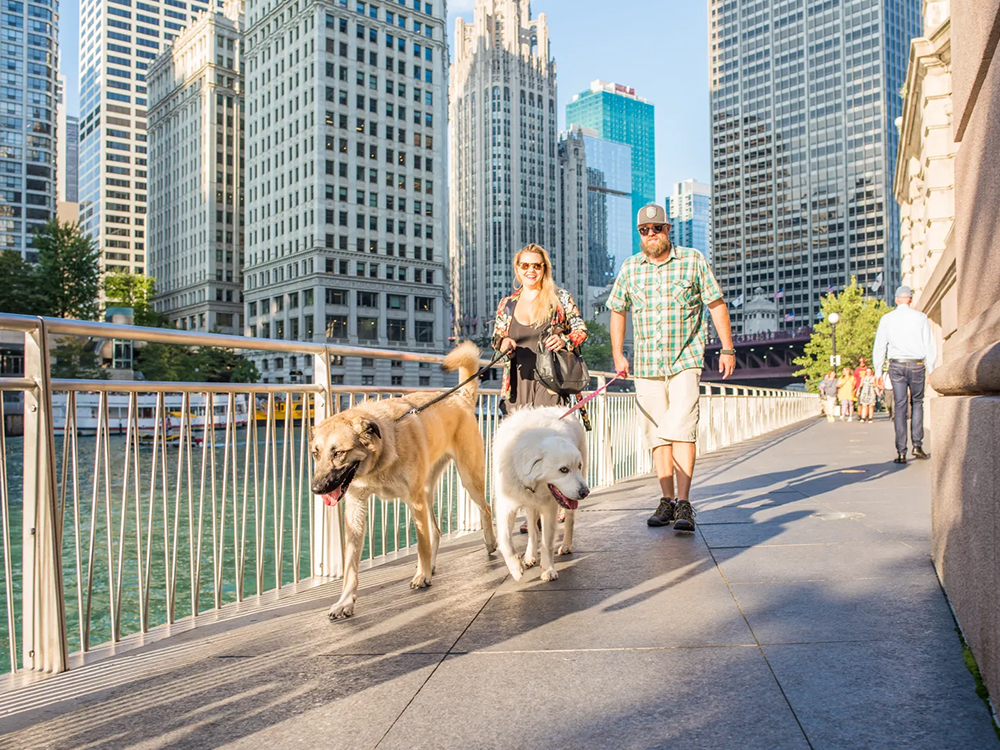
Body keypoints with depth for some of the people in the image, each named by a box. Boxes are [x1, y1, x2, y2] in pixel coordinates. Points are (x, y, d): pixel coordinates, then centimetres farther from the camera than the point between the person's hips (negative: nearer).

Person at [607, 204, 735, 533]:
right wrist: (617, 354, 13)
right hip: (646, 364, 3)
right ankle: (667, 500, 16)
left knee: (680, 429, -16)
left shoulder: (693, 260, 1)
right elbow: (618, 311, 18)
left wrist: (727, 348, 2)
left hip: (685, 361, -3)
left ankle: (684, 504, -14)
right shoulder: (630, 268, 8)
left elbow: (716, 304, 5)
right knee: (656, 434, 6)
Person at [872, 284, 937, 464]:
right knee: (917, 402, 15)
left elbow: (879, 346, 3)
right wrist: (931, 369, 7)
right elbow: (930, 345, 3)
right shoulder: (921, 318, 3)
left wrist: (878, 371, 7)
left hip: (896, 365, 0)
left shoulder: (887, 319, 4)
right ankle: (917, 445, 7)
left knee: (899, 407, 1)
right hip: (917, 365, 0)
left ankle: (901, 452, -1)